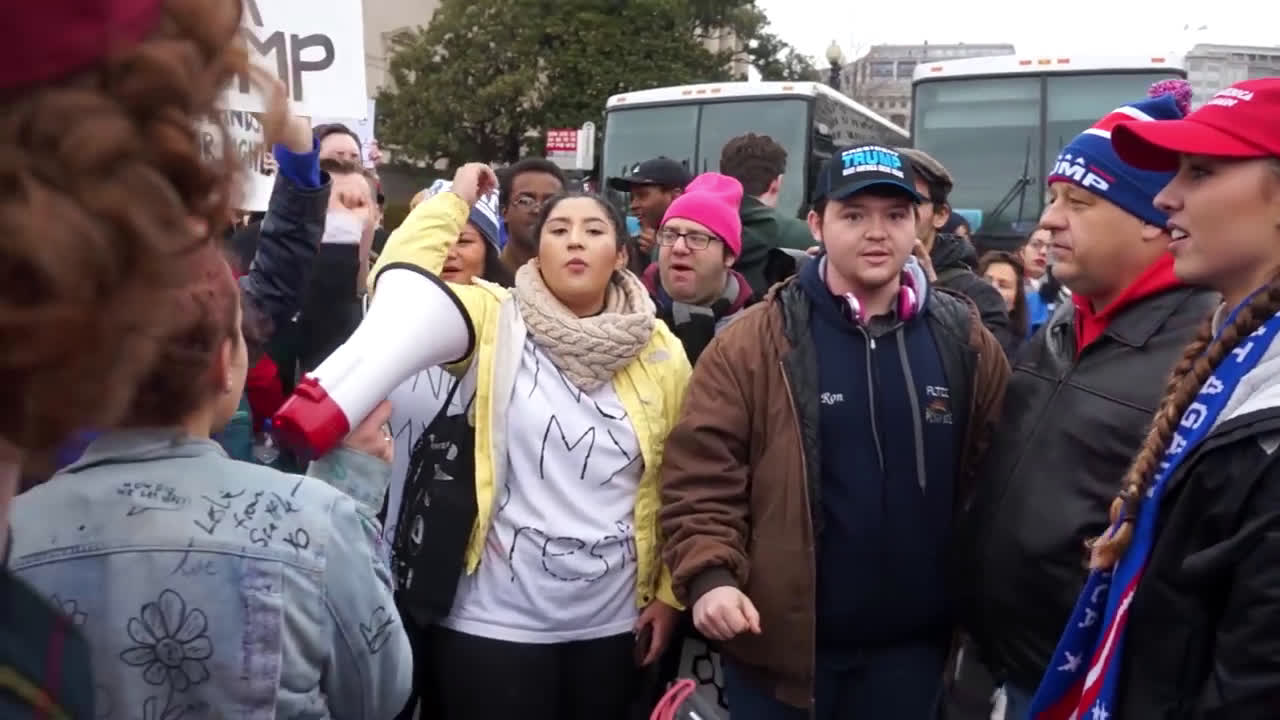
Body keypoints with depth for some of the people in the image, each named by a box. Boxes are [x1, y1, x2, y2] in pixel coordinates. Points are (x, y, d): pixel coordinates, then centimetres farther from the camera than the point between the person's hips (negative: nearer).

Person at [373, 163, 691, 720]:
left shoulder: (661, 352, 0)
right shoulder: (495, 321, -6)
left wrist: (670, 591, 3)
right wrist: (455, 200, -10)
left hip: (613, 621, 3)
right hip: (498, 619, -2)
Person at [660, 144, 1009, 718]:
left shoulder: (965, 340, 1)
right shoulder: (754, 342, -8)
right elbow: (699, 472, -9)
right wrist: (709, 574, -21)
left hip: (913, 644, 3)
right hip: (780, 644, -2)